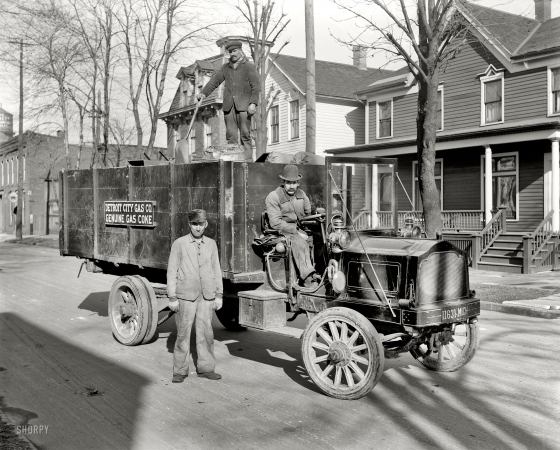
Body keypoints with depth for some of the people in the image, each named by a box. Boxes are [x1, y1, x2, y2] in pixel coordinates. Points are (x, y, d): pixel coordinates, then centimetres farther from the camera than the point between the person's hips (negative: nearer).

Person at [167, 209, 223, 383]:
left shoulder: (211, 244, 9)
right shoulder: (179, 244, -1)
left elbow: (216, 270, 13)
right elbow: (172, 270, 0)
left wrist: (219, 295, 10)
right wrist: (172, 297, -4)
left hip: (207, 296, 3)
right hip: (185, 296, -2)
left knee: (206, 332, 5)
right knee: (183, 334, 2)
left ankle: (205, 368, 17)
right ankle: (180, 371, 12)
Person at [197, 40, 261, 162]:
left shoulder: (249, 66, 5)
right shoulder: (225, 68, 18)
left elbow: (256, 86, -3)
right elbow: (214, 81, 11)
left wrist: (253, 103, -15)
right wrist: (203, 93, -5)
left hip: (243, 105, -4)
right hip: (228, 105, 4)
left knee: (245, 134, -8)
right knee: (231, 135, -1)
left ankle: (247, 160, -8)